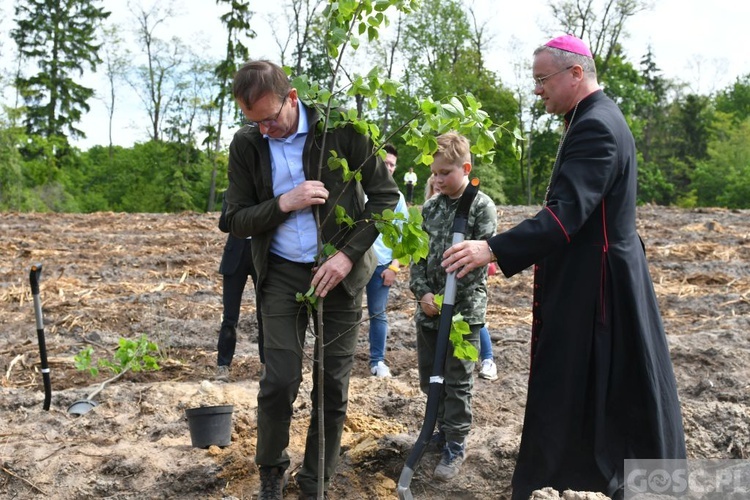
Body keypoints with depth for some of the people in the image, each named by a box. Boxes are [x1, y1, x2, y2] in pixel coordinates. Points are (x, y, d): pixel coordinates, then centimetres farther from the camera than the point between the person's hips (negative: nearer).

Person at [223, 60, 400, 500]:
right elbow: (238, 221, -1)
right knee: (280, 381, -4)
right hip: (282, 273, 1)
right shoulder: (246, 145, -3)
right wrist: (284, 203, -19)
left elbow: (386, 195, -5)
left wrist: (348, 254, -14)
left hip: (340, 270, -1)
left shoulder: (341, 129, -11)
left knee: (334, 386, 3)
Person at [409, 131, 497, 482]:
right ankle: (445, 429, 35)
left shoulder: (482, 206, -8)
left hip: (464, 309, -6)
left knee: (457, 381, 3)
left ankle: (456, 446, 15)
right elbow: (418, 253, 8)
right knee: (429, 376, 16)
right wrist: (422, 292, -7)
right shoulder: (430, 207, 7)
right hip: (428, 308, 6)